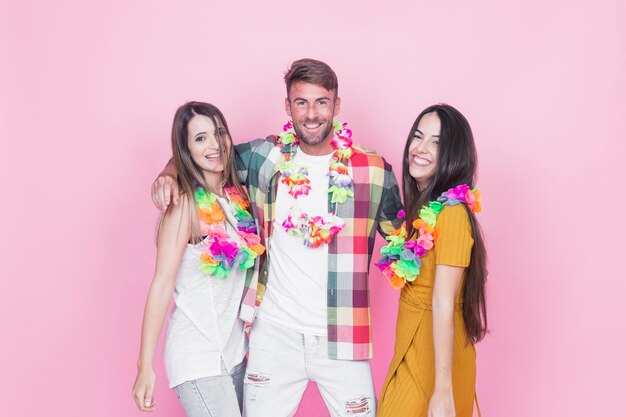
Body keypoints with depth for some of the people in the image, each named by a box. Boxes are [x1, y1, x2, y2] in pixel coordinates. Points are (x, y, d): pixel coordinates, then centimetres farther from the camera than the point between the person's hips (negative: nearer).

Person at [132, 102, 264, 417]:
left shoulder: (236, 196, 6)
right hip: (197, 356, -7)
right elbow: (163, 283, -15)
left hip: (235, 351, 7)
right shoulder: (187, 205, -13)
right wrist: (145, 367, -16)